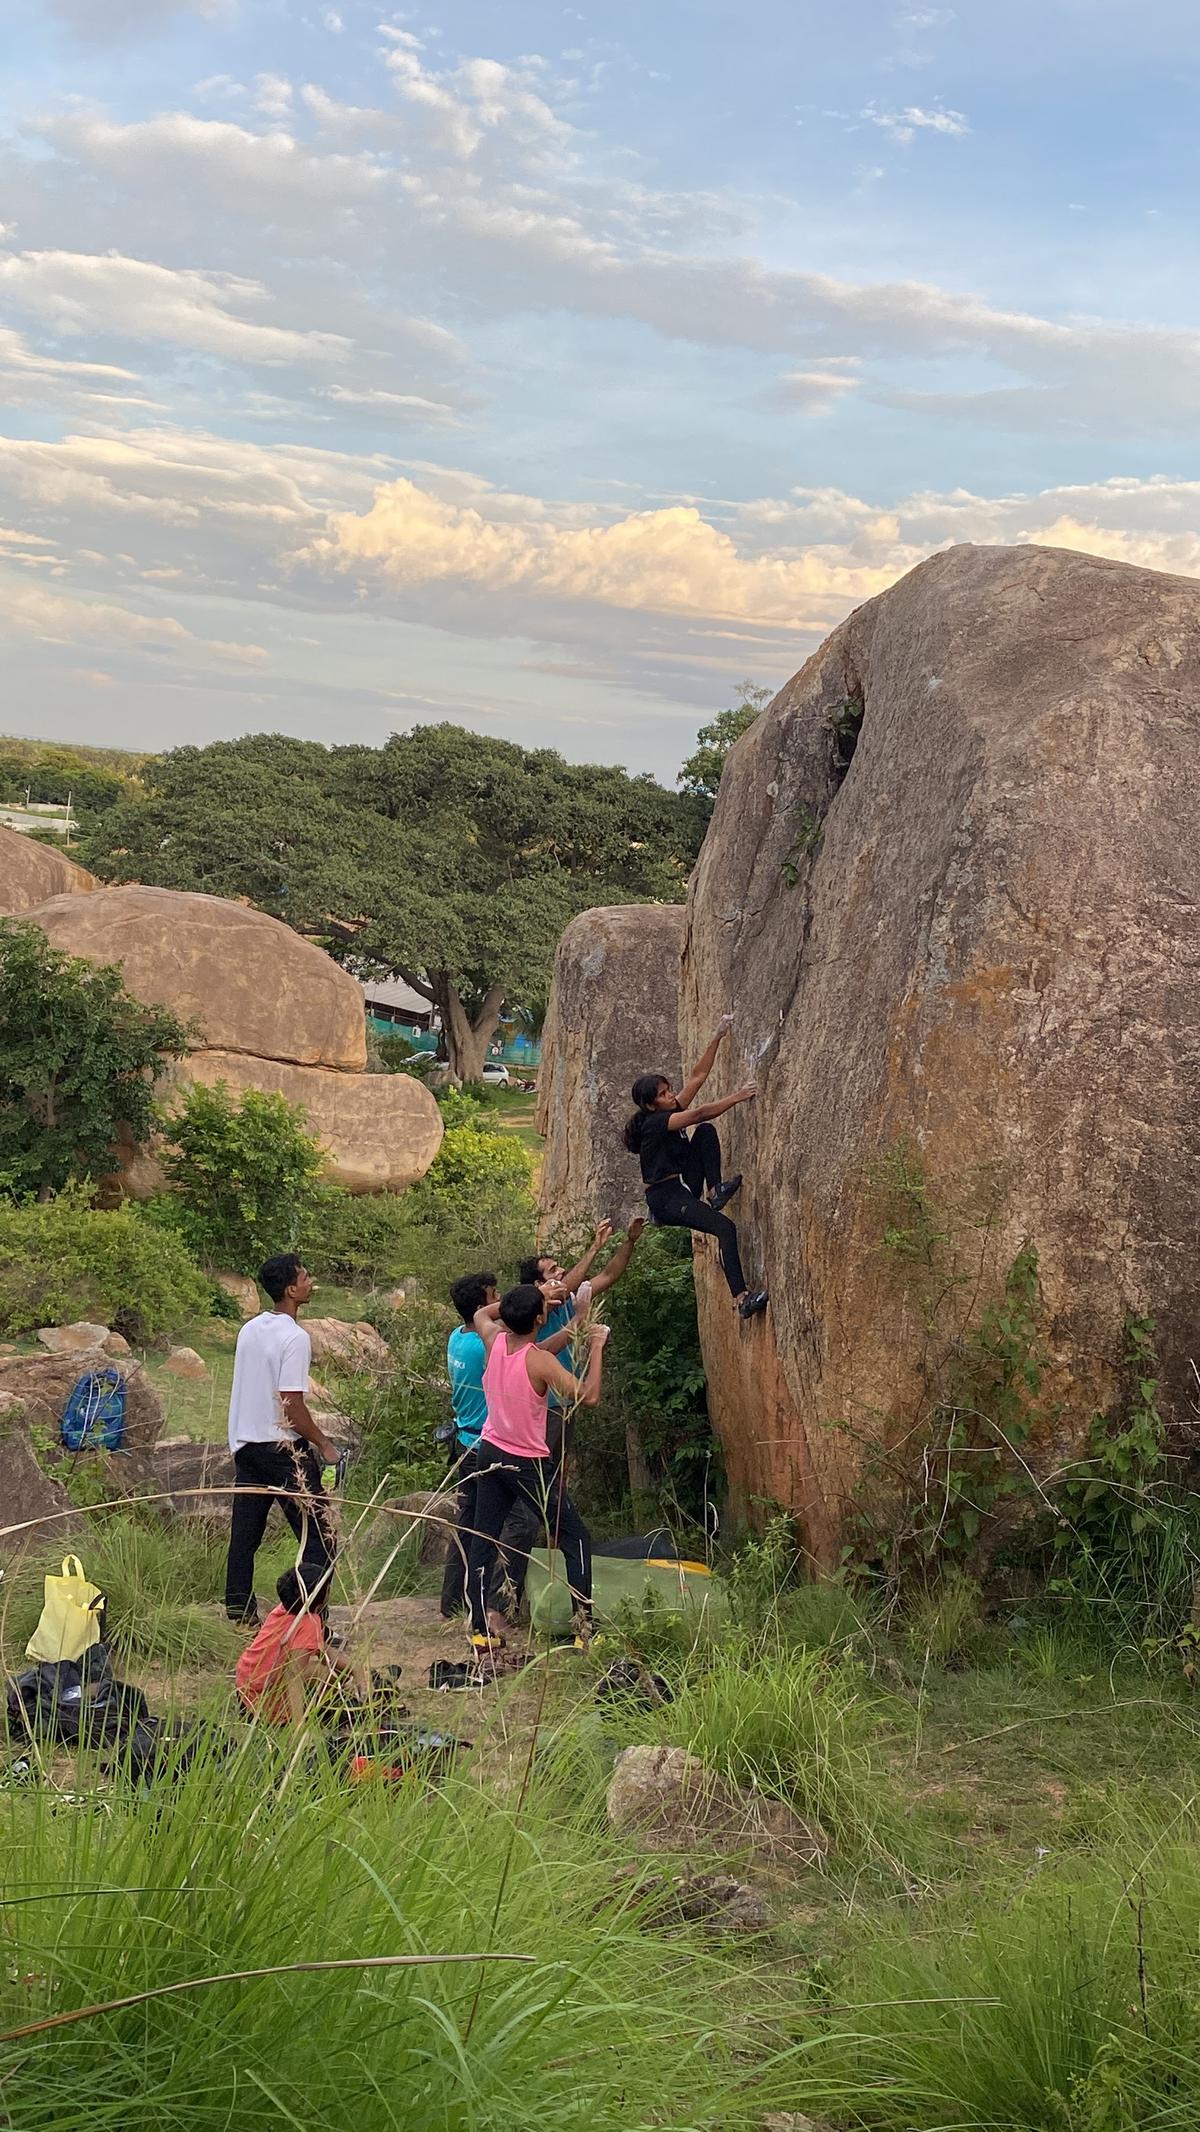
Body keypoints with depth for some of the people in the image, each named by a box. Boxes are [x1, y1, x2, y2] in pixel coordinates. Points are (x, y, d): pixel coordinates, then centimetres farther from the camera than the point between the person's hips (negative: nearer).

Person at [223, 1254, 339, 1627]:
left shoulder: (249, 1329, 9)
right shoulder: (295, 1337, -17)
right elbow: (292, 1406, -21)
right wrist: (324, 1445, -9)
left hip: (244, 1442, 9)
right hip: (282, 1447, -8)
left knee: (244, 1534, 12)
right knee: (319, 1535, -3)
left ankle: (238, 1615, 17)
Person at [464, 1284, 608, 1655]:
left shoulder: (494, 1340, -5)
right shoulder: (541, 1361, -23)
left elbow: (482, 1315, 19)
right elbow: (588, 1396, -29)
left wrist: (522, 1301, 15)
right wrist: (596, 1347, -19)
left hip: (492, 1453, 6)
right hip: (529, 1463, -6)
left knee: (483, 1542, 10)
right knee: (576, 1540, 5)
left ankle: (480, 1630, 11)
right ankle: (584, 1629, 2)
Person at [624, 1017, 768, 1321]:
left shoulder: (672, 1112, 6)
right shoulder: (653, 1123, -18)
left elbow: (698, 1076, 5)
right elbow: (700, 1113, -28)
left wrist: (718, 1036, -1)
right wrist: (738, 1097, -27)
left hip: (684, 1190, 9)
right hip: (665, 1199, -9)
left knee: (706, 1133, -7)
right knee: (725, 1228, -29)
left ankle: (716, 1191, -9)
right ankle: (741, 1298, -33)